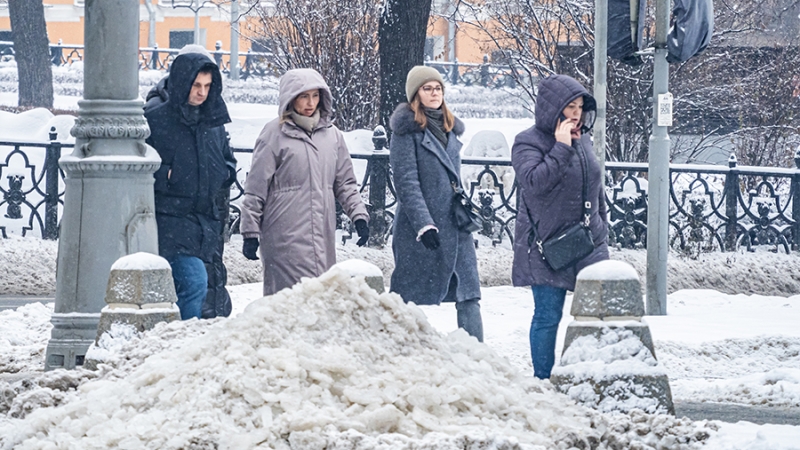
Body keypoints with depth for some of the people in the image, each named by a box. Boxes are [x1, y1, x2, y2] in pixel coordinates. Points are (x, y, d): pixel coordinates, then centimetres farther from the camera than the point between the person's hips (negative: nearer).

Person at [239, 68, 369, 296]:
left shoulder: (331, 134, 12)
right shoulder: (275, 134, -3)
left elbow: (345, 183, 20)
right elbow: (255, 189, -1)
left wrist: (359, 215, 6)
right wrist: (250, 232, -2)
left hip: (323, 238, 5)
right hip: (286, 240, -5)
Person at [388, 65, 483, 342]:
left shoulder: (448, 128, 16)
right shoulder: (407, 129, -7)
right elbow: (406, 182, -13)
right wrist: (424, 224, -19)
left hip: (454, 224, 7)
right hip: (420, 224, -7)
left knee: (469, 294, 0)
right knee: (413, 297, 0)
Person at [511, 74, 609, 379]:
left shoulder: (583, 140, 12)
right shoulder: (529, 143, -7)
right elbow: (533, 182, -25)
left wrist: (601, 233, 22)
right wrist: (561, 148, -23)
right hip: (547, 247, -6)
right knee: (548, 317, -2)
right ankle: (543, 381, 7)